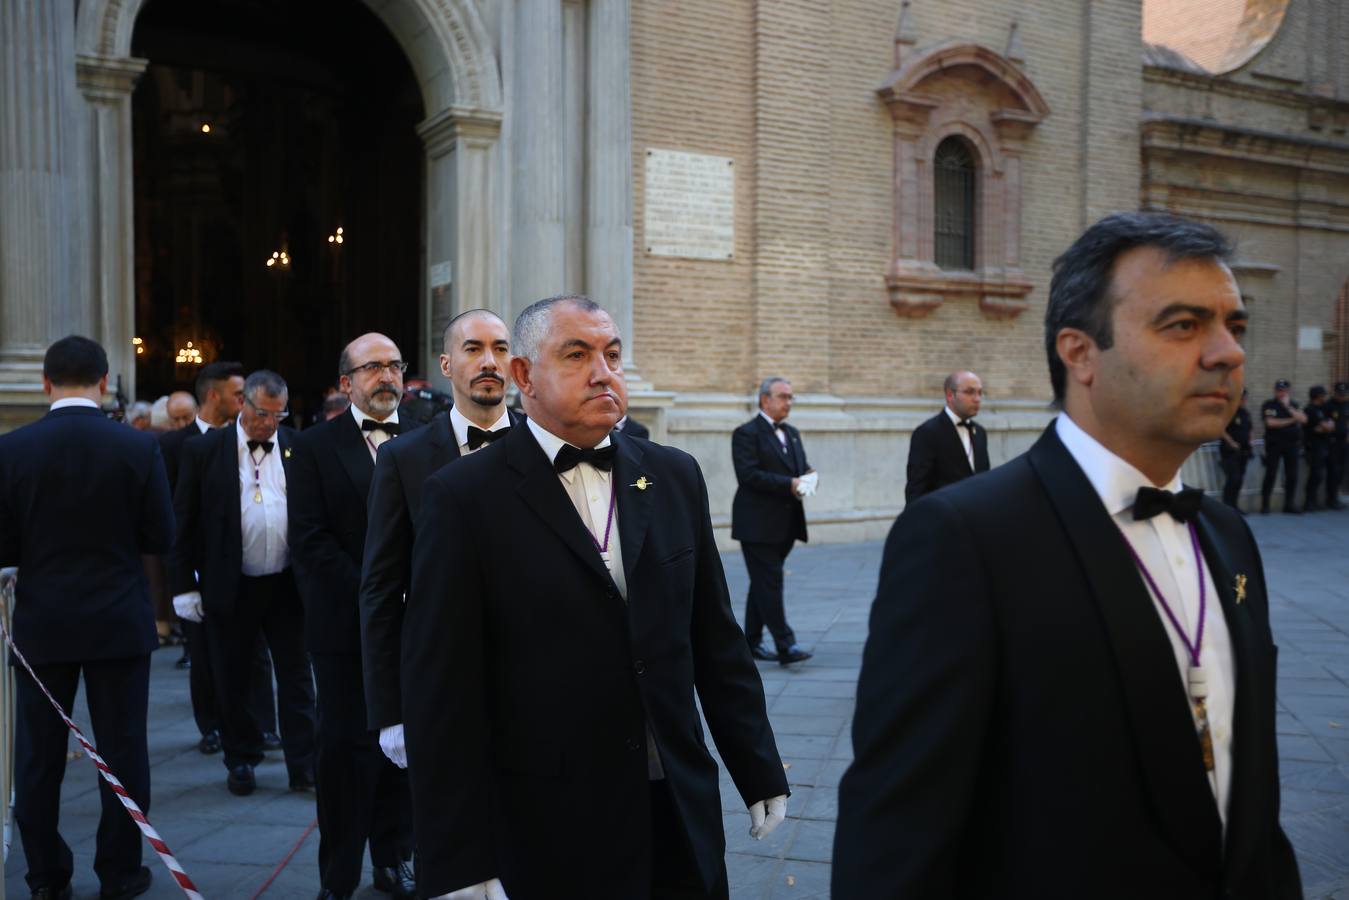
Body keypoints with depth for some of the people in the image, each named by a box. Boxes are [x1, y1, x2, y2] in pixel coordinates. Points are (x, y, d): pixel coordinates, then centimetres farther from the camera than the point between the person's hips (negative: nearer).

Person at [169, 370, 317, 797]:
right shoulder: (204, 450, -2)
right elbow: (184, 521, 0)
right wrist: (184, 585, -4)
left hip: (287, 583, 1)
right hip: (229, 586, 0)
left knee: (296, 677, 5)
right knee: (233, 680, 11)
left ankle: (304, 765, 14)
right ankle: (241, 762, 28)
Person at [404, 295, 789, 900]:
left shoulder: (675, 476, 4)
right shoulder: (465, 496, -10)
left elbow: (716, 641, 8)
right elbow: (442, 694, -11)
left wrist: (760, 774, 10)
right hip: (547, 836, -3)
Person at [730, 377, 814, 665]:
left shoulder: (792, 434, 18)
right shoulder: (747, 433, -8)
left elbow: (802, 467, 17)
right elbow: (748, 474, -18)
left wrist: (807, 477, -7)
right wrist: (788, 484, -23)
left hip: (784, 524, 8)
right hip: (758, 524, -8)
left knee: (762, 584, 14)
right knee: (769, 583, -8)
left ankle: (752, 641, 22)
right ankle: (785, 646, -8)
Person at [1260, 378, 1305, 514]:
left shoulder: (1293, 404, 12)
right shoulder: (1268, 405, -1)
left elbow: (1303, 419, -3)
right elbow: (1270, 423, -14)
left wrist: (1288, 407, -10)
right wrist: (1291, 420, -6)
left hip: (1291, 444, 4)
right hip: (1274, 444, -4)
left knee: (1292, 475, 4)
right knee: (1270, 474, -5)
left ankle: (1289, 504, 12)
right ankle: (1265, 504, 2)